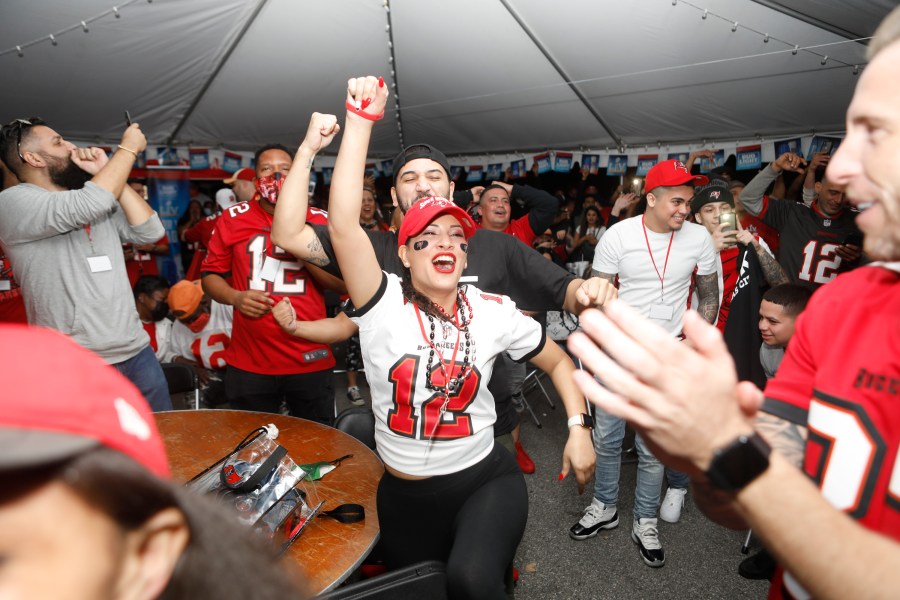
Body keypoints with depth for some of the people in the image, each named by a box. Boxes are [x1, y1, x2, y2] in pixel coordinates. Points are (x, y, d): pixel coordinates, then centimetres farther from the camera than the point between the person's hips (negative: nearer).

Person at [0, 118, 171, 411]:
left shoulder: (101, 202, 15)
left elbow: (150, 232, 3)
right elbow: (92, 203, -24)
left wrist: (106, 172, 1)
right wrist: (128, 148, -10)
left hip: (136, 351, 6)